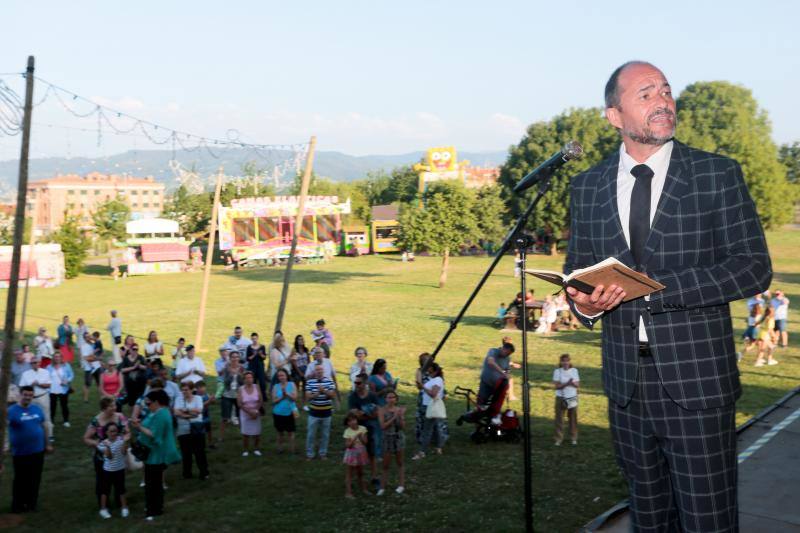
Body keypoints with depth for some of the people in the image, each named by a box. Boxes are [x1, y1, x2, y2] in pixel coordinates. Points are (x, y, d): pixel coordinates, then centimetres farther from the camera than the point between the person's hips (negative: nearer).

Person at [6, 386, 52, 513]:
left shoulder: (37, 409, 3)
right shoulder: (12, 411, -12)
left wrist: (47, 444, 17)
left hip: (38, 451, 4)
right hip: (20, 453, -4)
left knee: (35, 479, 13)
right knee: (21, 480, 6)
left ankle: (31, 503, 28)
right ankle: (18, 505, 20)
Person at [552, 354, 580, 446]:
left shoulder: (574, 370, 3)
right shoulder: (557, 371, -3)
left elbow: (577, 384, 1)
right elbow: (556, 386, -9)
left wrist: (572, 383, -21)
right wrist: (566, 383, -23)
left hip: (572, 398, 1)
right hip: (560, 398, -1)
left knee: (573, 418, 5)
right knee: (559, 418, -1)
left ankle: (574, 438, 16)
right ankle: (558, 439, 6)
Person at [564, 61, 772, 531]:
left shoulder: (718, 174, -3)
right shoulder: (588, 188, 8)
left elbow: (754, 268, -9)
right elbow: (577, 268, 15)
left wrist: (650, 287, -19)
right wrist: (584, 303, -9)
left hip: (697, 381, -3)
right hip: (627, 383, 3)